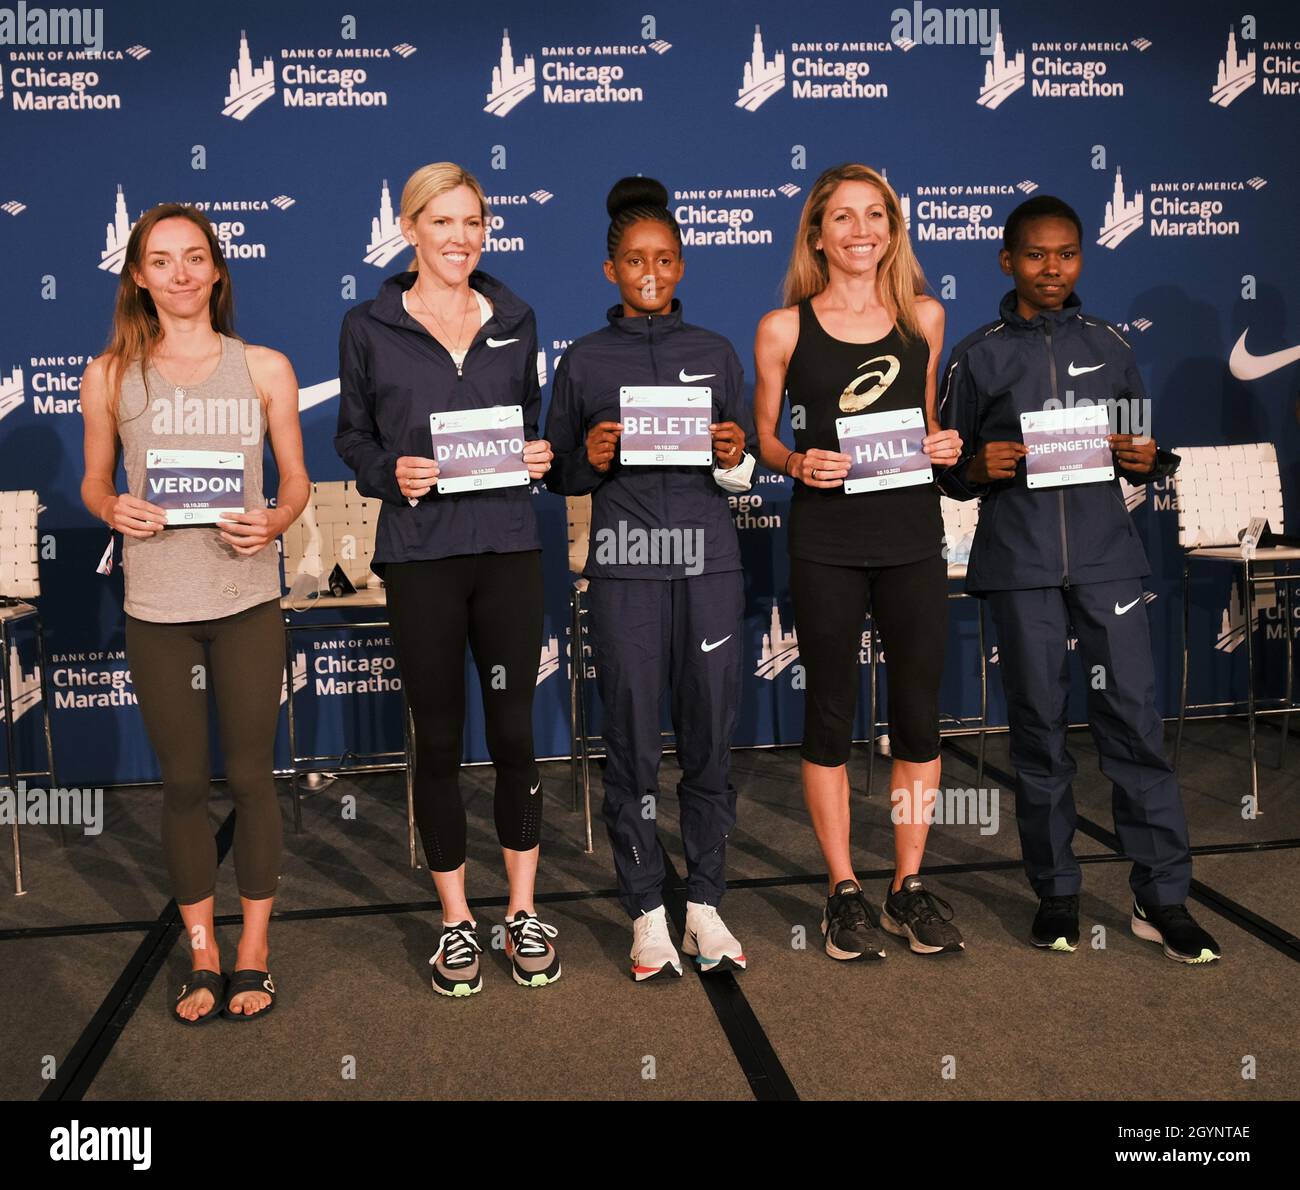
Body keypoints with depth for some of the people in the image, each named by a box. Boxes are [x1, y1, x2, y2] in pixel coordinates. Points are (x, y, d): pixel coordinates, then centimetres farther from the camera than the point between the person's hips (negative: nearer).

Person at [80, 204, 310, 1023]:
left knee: (251, 775, 6)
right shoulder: (110, 375, 3)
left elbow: (297, 479, 6)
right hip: (157, 607, 1)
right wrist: (114, 509, -11)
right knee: (184, 781, 10)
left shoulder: (264, 369, 2)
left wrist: (274, 522, -15)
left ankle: (254, 952, 22)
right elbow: (95, 481, 11)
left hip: (248, 601, -1)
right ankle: (203, 956, 25)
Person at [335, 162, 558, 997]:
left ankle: (523, 912, 22)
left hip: (508, 544, 2)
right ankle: (456, 921, 22)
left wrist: (541, 456, -3)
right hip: (420, 553, -1)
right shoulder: (370, 327, 3)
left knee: (515, 730, 5)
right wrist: (392, 474, -13)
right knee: (439, 738, 7)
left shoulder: (515, 320, 10)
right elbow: (353, 437, 7)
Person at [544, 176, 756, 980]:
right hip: (624, 567, -1)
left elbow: (746, 474, 14)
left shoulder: (716, 353, 12)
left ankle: (706, 906, 17)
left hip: (710, 562, 1)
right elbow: (560, 477, 10)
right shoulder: (584, 361, 8)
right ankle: (647, 913, 13)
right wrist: (591, 460, -10)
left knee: (712, 739, 3)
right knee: (633, 745, 1)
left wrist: (735, 458, -8)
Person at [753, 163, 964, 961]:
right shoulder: (784, 329, -1)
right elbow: (762, 437, 6)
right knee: (831, 712, 6)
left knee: (920, 712, 6)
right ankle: (844, 891, 20)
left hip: (914, 535, 3)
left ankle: (910, 885, 22)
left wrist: (945, 446, -3)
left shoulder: (924, 317, 7)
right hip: (825, 543, -2)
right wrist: (797, 462, -14)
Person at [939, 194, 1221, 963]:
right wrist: (979, 468, -14)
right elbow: (952, 471, 7)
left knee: (1135, 716, -2)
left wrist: (1147, 461, -7)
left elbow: (1143, 454, 15)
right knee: (1039, 724, 5)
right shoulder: (979, 356, 6)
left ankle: (1163, 896, 8)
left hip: (1105, 554, 1)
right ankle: (1056, 892, 17)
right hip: (1019, 562, -1)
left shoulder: (1110, 346, 11)